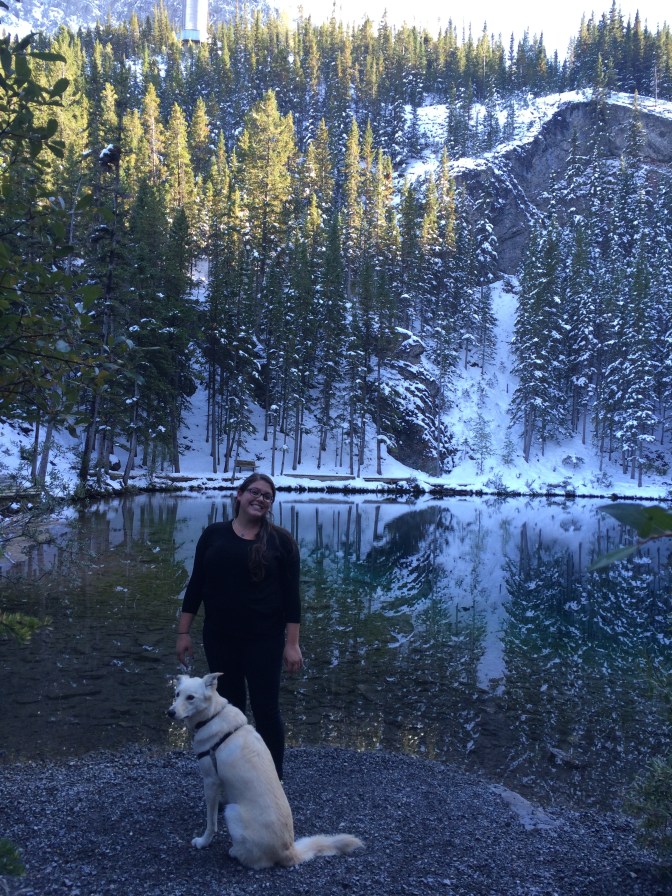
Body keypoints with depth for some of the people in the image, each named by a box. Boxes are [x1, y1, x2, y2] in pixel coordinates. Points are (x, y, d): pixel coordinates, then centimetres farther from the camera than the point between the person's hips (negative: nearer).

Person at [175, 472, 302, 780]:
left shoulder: (280, 540, -4)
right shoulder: (214, 534, 2)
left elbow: (291, 594, -4)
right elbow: (196, 585, 5)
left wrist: (292, 643, -8)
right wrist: (183, 632, 3)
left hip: (264, 640, -2)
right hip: (219, 638, 3)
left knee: (265, 709, 2)